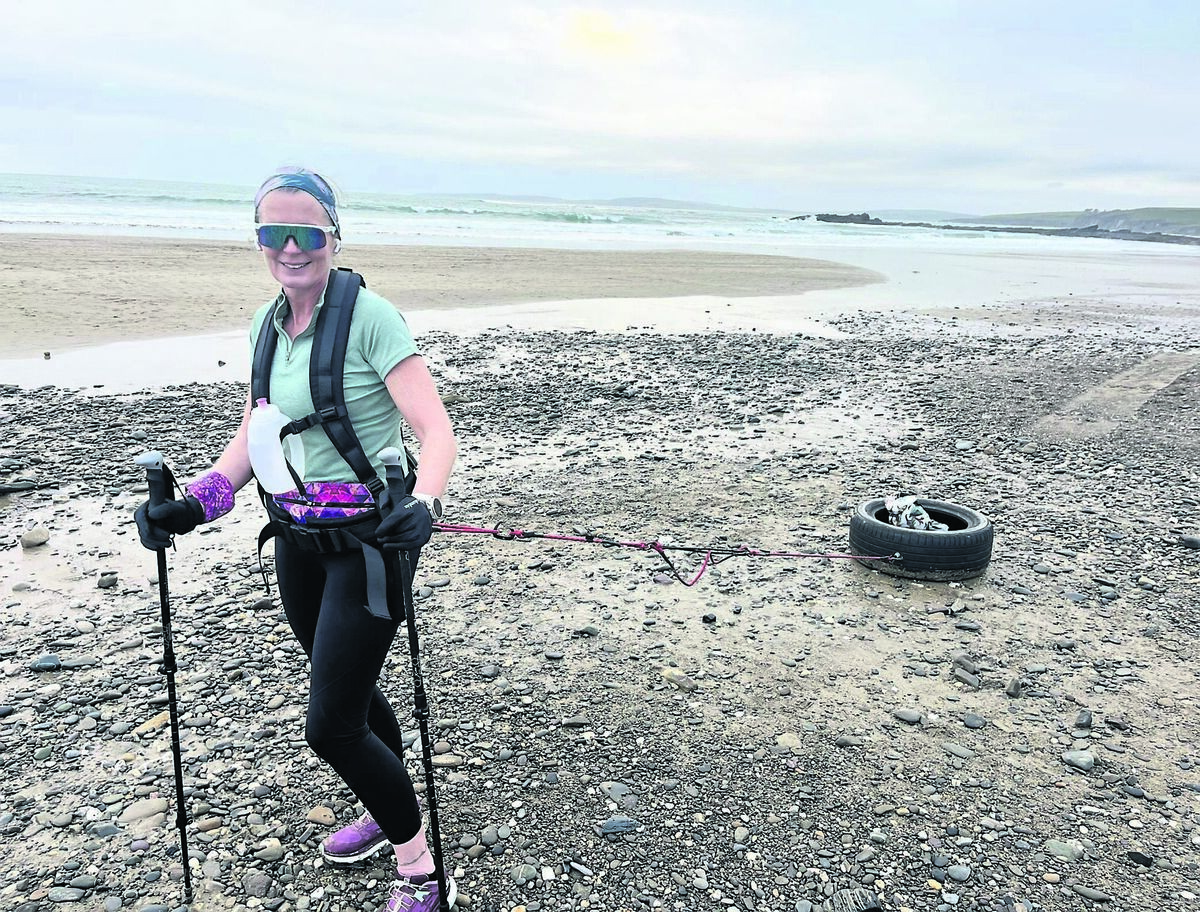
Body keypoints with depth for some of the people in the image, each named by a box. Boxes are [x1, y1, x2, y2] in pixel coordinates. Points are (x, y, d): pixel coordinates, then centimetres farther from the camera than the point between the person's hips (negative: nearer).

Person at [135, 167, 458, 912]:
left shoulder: (370, 317, -16)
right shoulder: (267, 325, 5)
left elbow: (436, 430, -23)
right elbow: (252, 438, 11)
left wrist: (423, 505, -40)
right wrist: (193, 504, -1)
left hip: (370, 535, -7)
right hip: (297, 537, 7)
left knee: (330, 725, -5)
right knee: (346, 690, 22)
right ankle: (393, 814, 48)